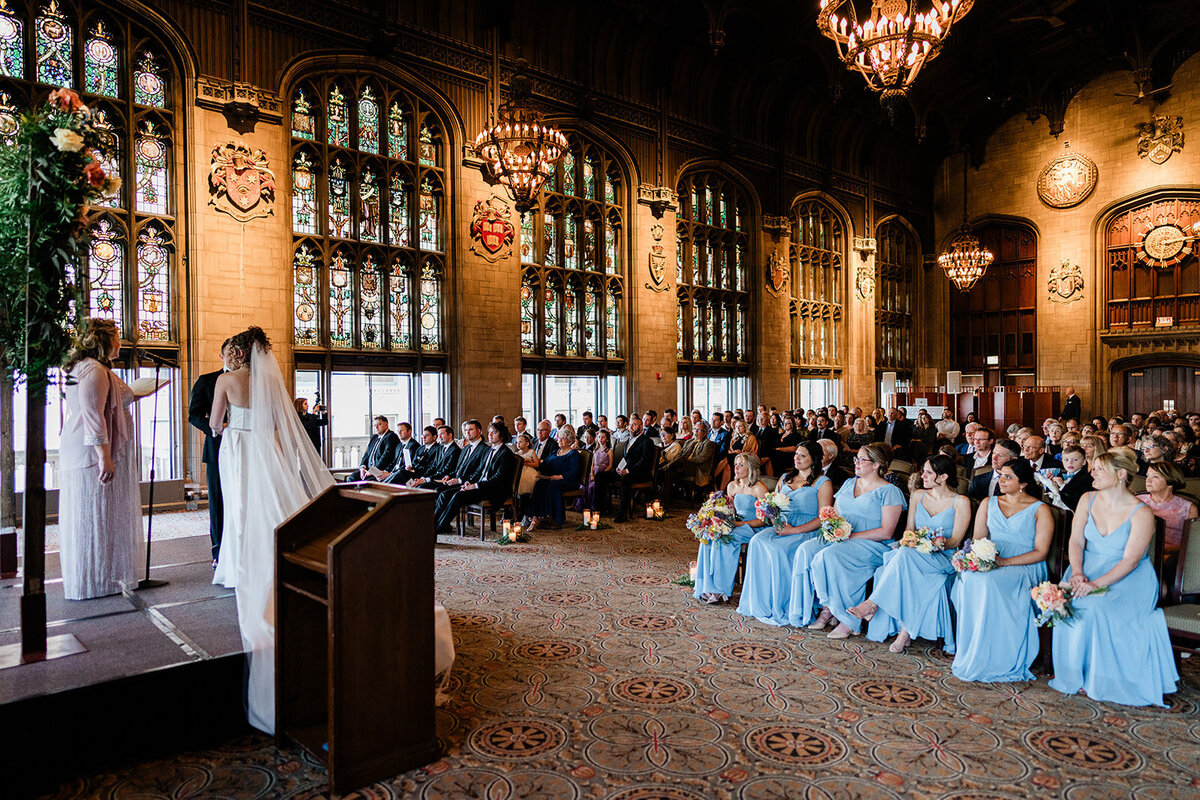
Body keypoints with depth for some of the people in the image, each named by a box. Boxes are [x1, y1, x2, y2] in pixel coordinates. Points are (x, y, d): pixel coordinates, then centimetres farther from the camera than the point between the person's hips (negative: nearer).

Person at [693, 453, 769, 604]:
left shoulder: (759, 488, -10)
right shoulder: (732, 486, 11)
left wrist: (740, 523, -20)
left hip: (753, 529, -6)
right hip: (736, 526, 6)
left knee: (722, 540, -30)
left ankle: (720, 590, -23)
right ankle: (707, 587, -22)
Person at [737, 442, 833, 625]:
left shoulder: (823, 483, 1)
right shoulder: (785, 478, 19)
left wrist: (794, 530, -18)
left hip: (806, 532, -5)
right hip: (781, 527, 5)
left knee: (777, 548, -32)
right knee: (758, 541, -25)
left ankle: (779, 607, -20)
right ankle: (758, 603, -21)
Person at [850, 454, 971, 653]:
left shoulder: (961, 502, 1)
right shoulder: (917, 495, 15)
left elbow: (955, 541, -5)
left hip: (944, 559, -4)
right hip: (914, 553, 4)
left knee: (905, 555, -36)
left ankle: (873, 603, -29)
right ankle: (904, 630, -32)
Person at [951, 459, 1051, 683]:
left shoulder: (1040, 510, 4)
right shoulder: (989, 504, 19)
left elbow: (1040, 553, -4)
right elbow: (977, 540, 15)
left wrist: (1004, 562, -17)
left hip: (1024, 567, -4)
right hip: (988, 563, 4)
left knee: (989, 582, -36)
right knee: (968, 578, -32)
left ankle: (991, 660, -26)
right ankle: (967, 655, -25)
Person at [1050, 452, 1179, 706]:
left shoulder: (1142, 514, -12)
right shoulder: (1088, 500, 3)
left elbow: (1130, 560, -18)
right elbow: (1076, 541, 2)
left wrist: (1096, 584, -29)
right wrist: (1078, 573, -15)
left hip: (1129, 577, -4)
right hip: (1089, 568, 4)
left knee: (1097, 607, -31)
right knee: (1069, 604, -25)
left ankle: (1103, 681, -11)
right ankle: (1074, 674, -10)